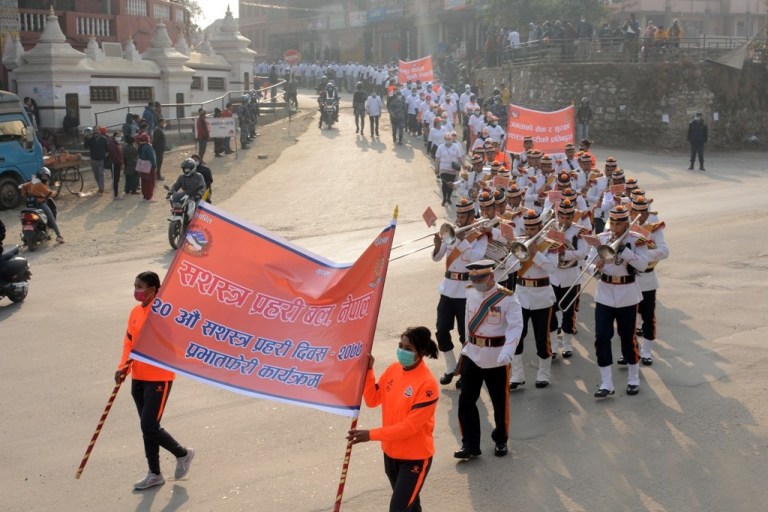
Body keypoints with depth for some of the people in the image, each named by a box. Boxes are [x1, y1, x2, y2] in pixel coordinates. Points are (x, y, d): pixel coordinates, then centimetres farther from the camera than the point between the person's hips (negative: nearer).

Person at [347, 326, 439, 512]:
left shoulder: (427, 384, -24)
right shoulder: (393, 369, -3)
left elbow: (410, 426, -25)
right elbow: (373, 400, 4)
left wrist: (372, 434, -27)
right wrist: (367, 371, -10)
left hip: (415, 457, -7)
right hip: (391, 452, 7)